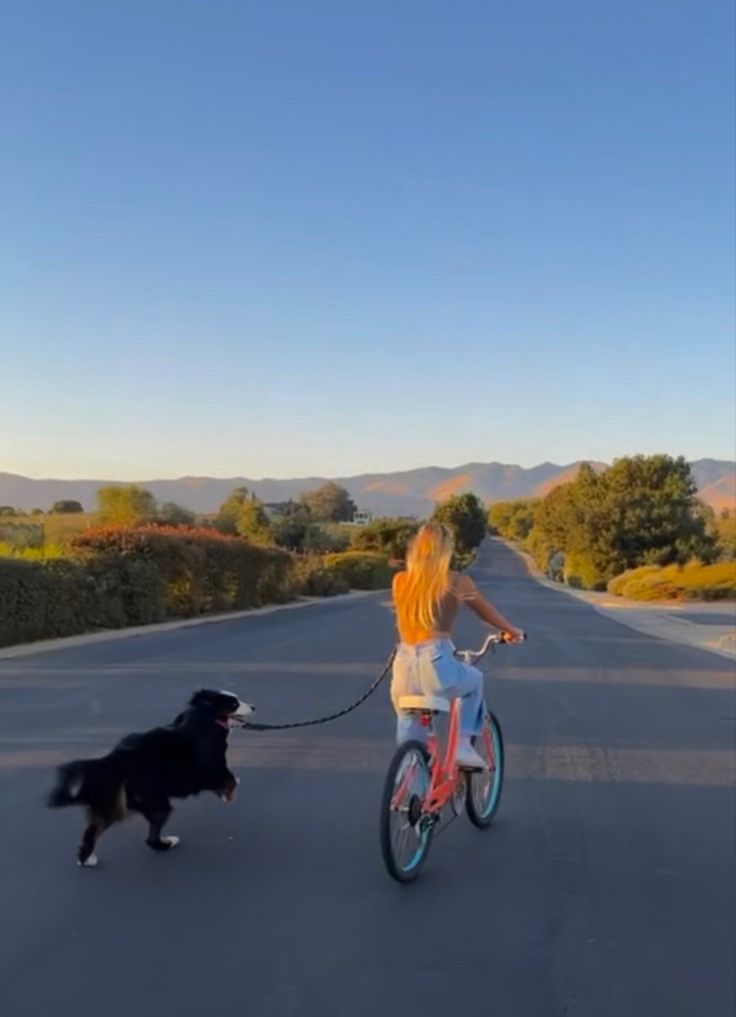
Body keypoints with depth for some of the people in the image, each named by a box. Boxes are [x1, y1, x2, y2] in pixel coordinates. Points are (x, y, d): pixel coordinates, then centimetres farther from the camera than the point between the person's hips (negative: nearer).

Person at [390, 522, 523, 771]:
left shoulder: (400, 581, 10)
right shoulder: (458, 582, 3)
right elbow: (487, 613, 20)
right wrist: (512, 631, 39)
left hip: (404, 668, 3)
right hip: (436, 665, -3)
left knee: (409, 746, 23)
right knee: (475, 680, 32)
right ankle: (463, 746, 23)